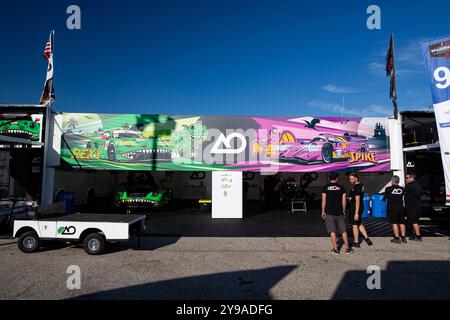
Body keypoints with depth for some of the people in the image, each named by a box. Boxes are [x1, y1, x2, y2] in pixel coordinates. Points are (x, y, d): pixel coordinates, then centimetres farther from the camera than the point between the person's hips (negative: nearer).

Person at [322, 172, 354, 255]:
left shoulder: (326, 187, -2)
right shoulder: (341, 187, 2)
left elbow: (324, 200, -5)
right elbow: (344, 200, 3)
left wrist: (323, 211, 1)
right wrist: (343, 211, 12)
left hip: (329, 213, -1)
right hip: (339, 212, 2)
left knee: (332, 231, 3)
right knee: (343, 231, 11)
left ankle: (335, 249, 6)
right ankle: (347, 248, 16)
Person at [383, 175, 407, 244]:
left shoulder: (388, 189, -7)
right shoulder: (402, 189, 1)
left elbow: (384, 198, 2)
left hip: (392, 208, -4)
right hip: (400, 207, 4)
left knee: (394, 223, 1)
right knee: (402, 223, 11)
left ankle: (397, 238, 2)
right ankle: (403, 238, 17)